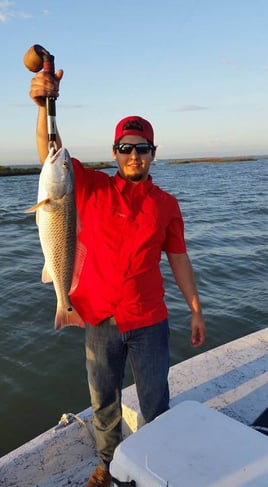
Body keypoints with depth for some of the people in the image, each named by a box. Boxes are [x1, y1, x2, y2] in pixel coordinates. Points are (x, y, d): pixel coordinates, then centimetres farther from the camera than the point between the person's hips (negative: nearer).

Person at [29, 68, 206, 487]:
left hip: (149, 322, 0)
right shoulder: (92, 188, -2)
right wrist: (44, 106, -31)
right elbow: (50, 153, -15)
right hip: (100, 320, 1)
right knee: (104, 402, 20)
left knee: (155, 403, 15)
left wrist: (196, 310, 5)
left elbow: (179, 259, 4)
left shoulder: (166, 204, -1)